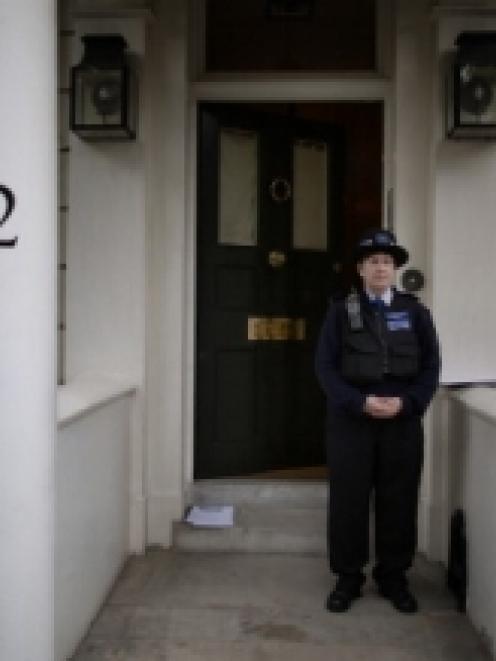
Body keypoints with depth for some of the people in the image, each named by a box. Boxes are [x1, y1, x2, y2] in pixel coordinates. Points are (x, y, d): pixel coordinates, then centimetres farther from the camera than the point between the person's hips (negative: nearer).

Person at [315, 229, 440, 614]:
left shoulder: (414, 311, 7)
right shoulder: (341, 311, 3)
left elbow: (431, 365, 4)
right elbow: (326, 366, -3)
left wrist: (406, 402, -12)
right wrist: (360, 402, -15)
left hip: (403, 421, 1)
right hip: (351, 420, -1)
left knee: (399, 501, 7)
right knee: (348, 500, 4)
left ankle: (394, 577, 23)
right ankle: (348, 578, 18)